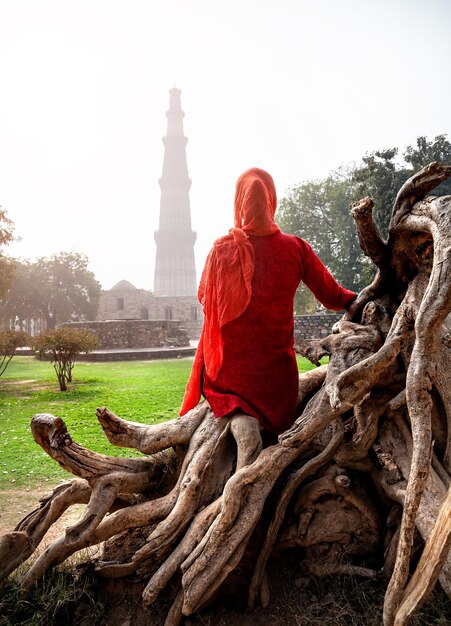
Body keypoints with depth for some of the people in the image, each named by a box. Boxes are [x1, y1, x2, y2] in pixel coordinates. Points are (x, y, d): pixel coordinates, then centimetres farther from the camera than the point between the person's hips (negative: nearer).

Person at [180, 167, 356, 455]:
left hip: (229, 369, -2)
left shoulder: (223, 250, -9)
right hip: (277, 371, 3)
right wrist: (361, 299, 24)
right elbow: (333, 297, 4)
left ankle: (238, 418, -7)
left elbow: (204, 297, 7)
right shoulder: (296, 248, -6)